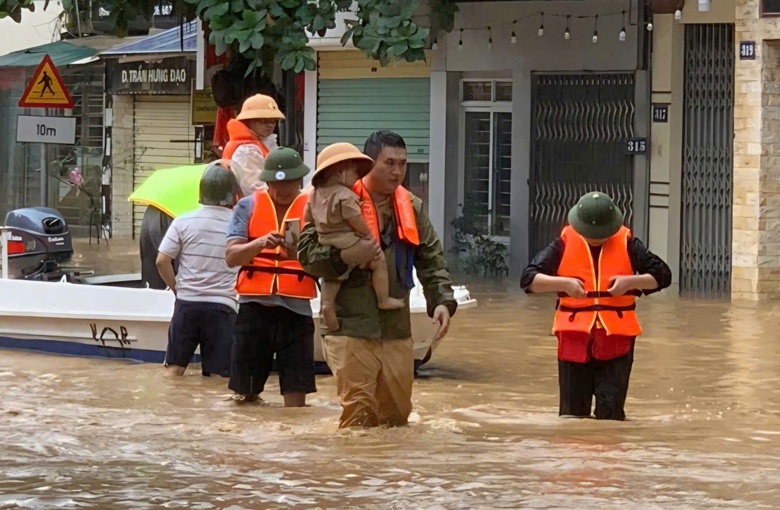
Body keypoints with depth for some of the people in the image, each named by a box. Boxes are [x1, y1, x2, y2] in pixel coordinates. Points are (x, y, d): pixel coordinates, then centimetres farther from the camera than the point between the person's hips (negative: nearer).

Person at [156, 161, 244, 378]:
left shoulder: (184, 221, -3)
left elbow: (162, 261, -4)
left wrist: (177, 288, 9)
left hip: (187, 304, 1)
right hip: (222, 306, -1)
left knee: (174, 368, 9)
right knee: (221, 375, 0)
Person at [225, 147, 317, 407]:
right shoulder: (248, 206, 4)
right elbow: (231, 256, -4)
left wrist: (301, 253, -24)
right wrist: (260, 243, -22)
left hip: (296, 310, -1)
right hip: (254, 308, 1)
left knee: (296, 399, -3)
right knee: (244, 396, 6)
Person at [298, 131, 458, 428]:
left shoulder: (411, 208, 11)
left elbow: (431, 260, 14)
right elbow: (307, 253, -8)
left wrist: (442, 300, -2)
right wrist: (345, 257, -24)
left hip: (397, 331, 6)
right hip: (350, 329, -6)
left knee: (397, 415, 10)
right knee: (359, 415, -12)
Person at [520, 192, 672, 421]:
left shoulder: (627, 244, 2)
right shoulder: (565, 243, 0)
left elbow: (662, 275, 4)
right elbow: (529, 279, -4)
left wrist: (630, 281, -13)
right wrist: (564, 283, -19)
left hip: (616, 339, 0)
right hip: (574, 336, 1)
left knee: (611, 410, -4)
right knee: (573, 410, 5)